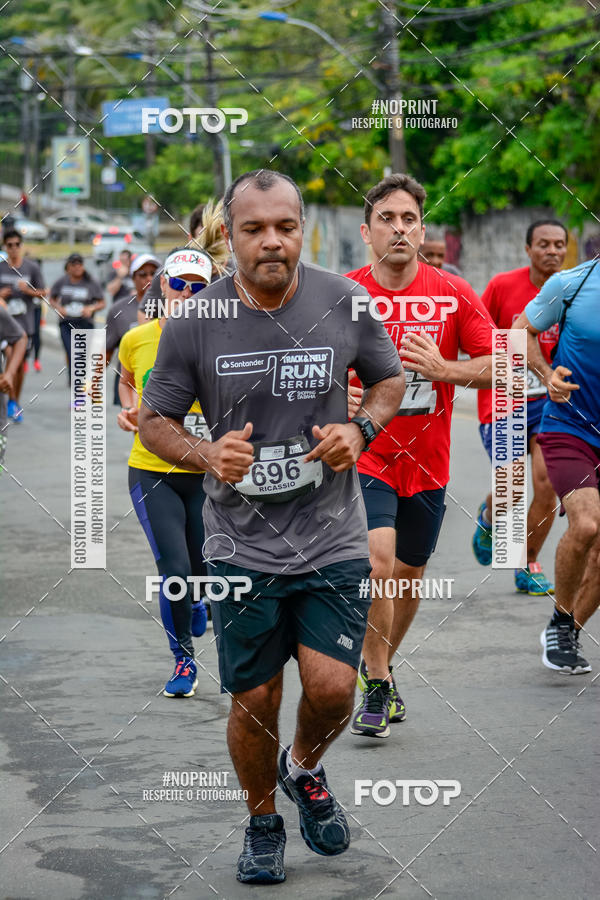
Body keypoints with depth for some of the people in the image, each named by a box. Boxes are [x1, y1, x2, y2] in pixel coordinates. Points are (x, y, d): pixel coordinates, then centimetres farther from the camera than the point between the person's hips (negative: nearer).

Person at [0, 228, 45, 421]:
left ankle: (16, 403, 22)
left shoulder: (32, 267, 1)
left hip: (25, 322, 1)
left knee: (20, 364, 8)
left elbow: (42, 293, 5)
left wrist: (28, 290, -13)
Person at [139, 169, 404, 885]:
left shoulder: (344, 302, -5)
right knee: (253, 702, 5)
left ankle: (304, 768, 27)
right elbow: (154, 421, 4)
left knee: (332, 688, -8)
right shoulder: (194, 320, -7)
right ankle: (262, 823, 32)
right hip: (242, 545, 0)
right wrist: (206, 455, -16)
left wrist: (359, 429, -9)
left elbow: (389, 380, 12)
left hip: (333, 538, 0)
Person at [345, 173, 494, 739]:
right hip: (363, 455, -3)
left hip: (426, 462, 3)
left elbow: (499, 366, -2)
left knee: (409, 576, 14)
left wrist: (443, 369, -19)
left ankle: (381, 670, 38)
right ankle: (377, 685, -7)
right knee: (378, 558, -22)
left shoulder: (453, 294, -3)